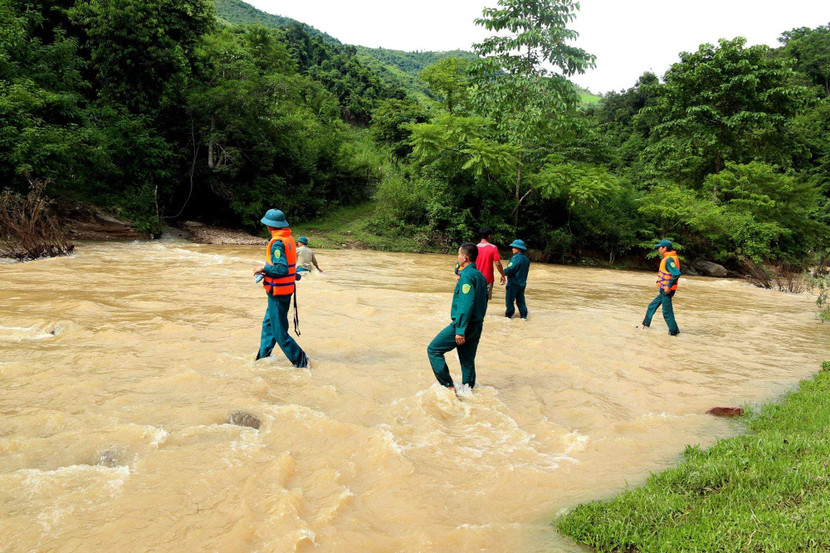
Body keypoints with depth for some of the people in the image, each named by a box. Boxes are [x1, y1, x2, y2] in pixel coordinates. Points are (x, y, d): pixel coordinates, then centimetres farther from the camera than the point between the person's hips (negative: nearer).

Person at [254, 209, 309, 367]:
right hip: (287, 289, 10)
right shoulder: (289, 239, 8)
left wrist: (264, 268, -16)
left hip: (278, 292, -10)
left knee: (279, 332, -2)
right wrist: (267, 270, 13)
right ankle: (263, 356, 31)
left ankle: (300, 360, 2)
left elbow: (282, 269, -28)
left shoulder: (277, 243, -21)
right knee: (268, 323, 21)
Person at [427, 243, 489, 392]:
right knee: (468, 362, 15)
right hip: (477, 326, 9)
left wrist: (460, 330, -24)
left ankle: (449, 386, -3)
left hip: (463, 325, -9)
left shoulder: (467, 276, -17)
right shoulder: (480, 275, 12)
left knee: (433, 350, 0)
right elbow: (483, 301, 18)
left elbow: (466, 304, -24)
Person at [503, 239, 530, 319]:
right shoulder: (526, 259, 8)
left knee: (509, 300, 3)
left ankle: (508, 315, 7)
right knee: (520, 300, 14)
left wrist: (503, 272, -2)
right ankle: (524, 315, 11)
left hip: (513, 283, -8)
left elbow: (509, 270, -22)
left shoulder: (516, 258, -18)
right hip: (522, 283, 8)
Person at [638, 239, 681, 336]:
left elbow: (677, 274, -30)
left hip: (667, 290, -10)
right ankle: (645, 324, 28)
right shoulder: (667, 258, 12)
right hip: (664, 290, 10)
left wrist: (669, 286, -23)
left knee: (667, 312, -3)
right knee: (652, 306, 18)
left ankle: (673, 331, 6)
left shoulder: (669, 260, -19)